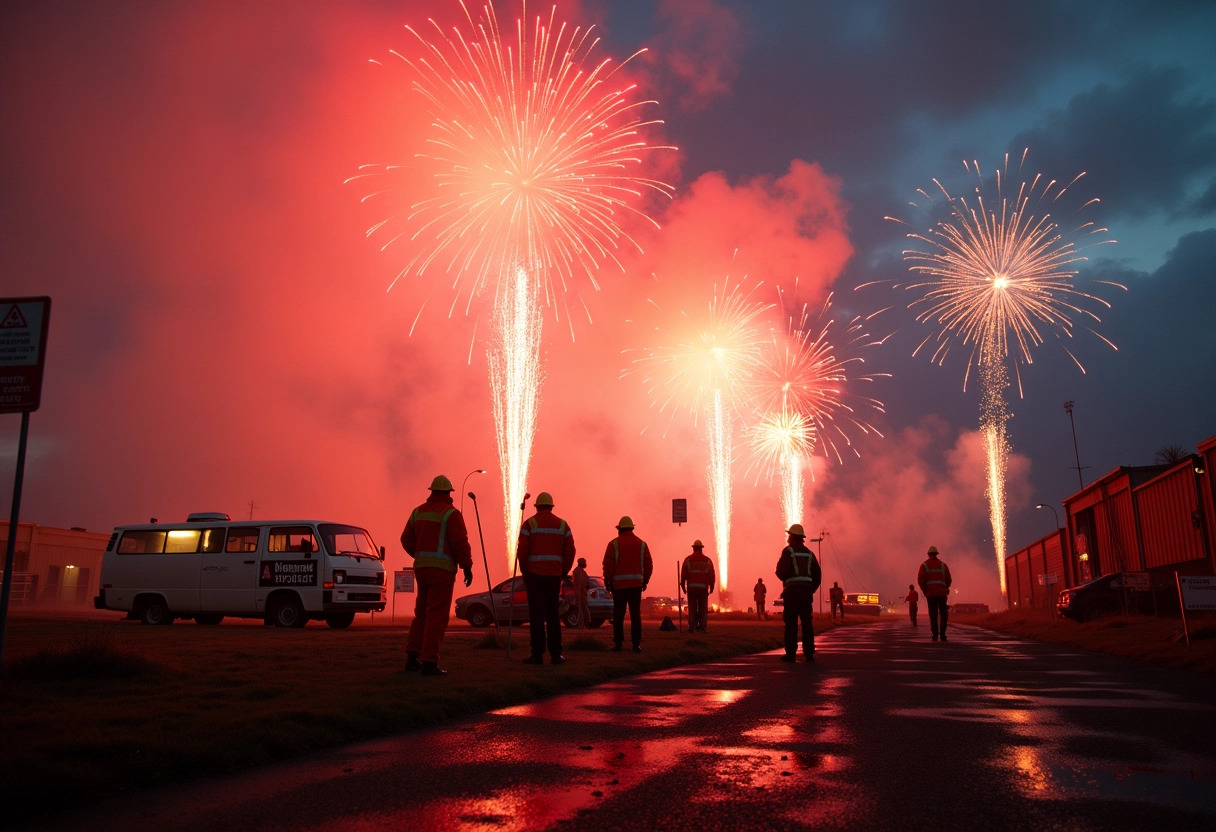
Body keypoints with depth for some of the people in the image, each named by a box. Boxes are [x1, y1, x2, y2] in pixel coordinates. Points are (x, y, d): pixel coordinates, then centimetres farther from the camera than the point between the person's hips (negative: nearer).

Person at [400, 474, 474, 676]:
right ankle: (429, 662, -6)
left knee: (422, 613, 17)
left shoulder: (418, 512, 10)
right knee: (437, 616, -4)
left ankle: (412, 657, 16)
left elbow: (406, 539, 13)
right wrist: (467, 566, -6)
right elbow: (460, 542, -14)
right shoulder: (451, 513, -9)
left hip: (421, 567, 6)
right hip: (442, 569, -6)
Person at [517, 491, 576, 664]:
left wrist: (524, 570, 7)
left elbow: (522, 551, -6)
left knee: (536, 615, 0)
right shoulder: (562, 525, 8)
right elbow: (570, 551, 3)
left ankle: (538, 654, -2)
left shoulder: (529, 524, -1)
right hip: (554, 575, 3)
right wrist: (564, 571, 12)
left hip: (534, 574, -3)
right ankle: (555, 654, 7)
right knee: (553, 614, 8)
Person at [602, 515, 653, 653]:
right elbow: (648, 565, 8)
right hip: (636, 584, 2)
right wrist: (645, 581, 16)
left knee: (618, 615, 3)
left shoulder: (614, 543, 0)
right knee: (635, 615, 3)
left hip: (619, 584, -2)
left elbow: (608, 564, -5)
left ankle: (618, 643, 2)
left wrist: (607, 581, 3)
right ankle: (636, 644, 0)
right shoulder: (641, 544, 8)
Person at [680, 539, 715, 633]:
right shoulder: (707, 560, 5)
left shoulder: (688, 560, 2)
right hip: (703, 587, 0)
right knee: (703, 608, 7)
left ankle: (692, 627, 1)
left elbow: (683, 574, 0)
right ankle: (702, 626, 2)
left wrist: (683, 586, 9)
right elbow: (711, 575, 4)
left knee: (692, 608, 5)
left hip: (691, 587, 0)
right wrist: (711, 587, 13)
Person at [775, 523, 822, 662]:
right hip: (807, 591, 5)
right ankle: (809, 653, 6)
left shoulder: (788, 551, -3)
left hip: (792, 591, -5)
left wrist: (784, 578, 10)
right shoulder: (809, 553, 14)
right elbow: (817, 576, 12)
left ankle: (791, 653, -4)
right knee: (807, 622, 7)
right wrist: (810, 591, 18)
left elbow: (781, 572, -12)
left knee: (791, 622, -3)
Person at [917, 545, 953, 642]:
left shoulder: (924, 565, 5)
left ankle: (935, 635, -1)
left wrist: (925, 591, 8)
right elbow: (948, 580, 3)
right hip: (942, 593, 0)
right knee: (943, 615, 8)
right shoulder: (943, 565, 7)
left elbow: (920, 580, -5)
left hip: (930, 594, 0)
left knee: (933, 615, 4)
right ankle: (942, 634, -1)